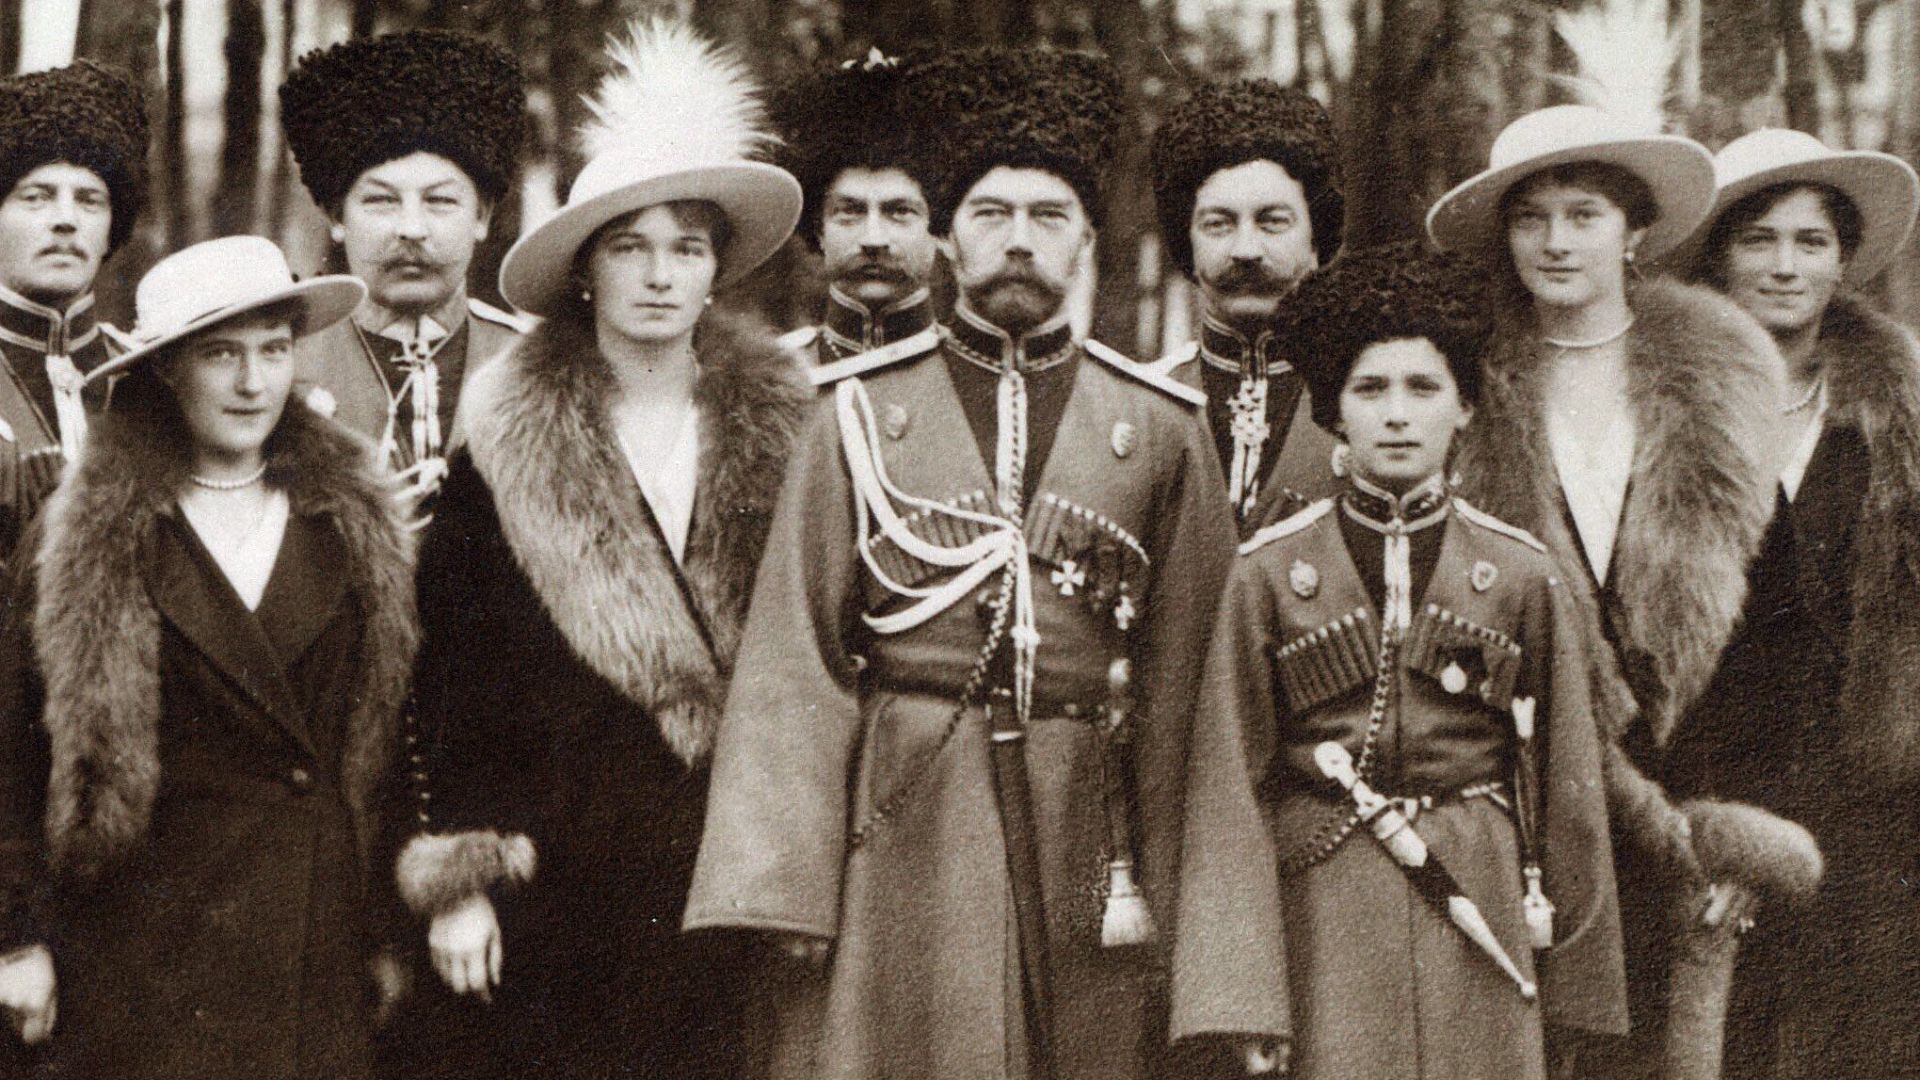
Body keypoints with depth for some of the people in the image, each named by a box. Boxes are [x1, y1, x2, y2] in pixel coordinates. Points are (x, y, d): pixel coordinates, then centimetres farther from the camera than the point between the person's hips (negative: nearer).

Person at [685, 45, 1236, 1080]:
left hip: (1082, 840, 1)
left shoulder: (1162, 427, 8)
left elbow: (1181, 685, 6)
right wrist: (777, 893, -6)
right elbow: (793, 667, 2)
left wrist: (1170, 897, 3)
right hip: (896, 835, -1)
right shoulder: (860, 412, 6)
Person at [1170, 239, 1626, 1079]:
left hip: (1477, 914, 1)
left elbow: (1566, 782, 11)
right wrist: (1239, 1003, -6)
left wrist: (1572, 978, 11)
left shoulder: (1521, 575, 6)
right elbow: (1230, 787, 0)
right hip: (1322, 918, -1)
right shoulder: (1269, 573, 2)